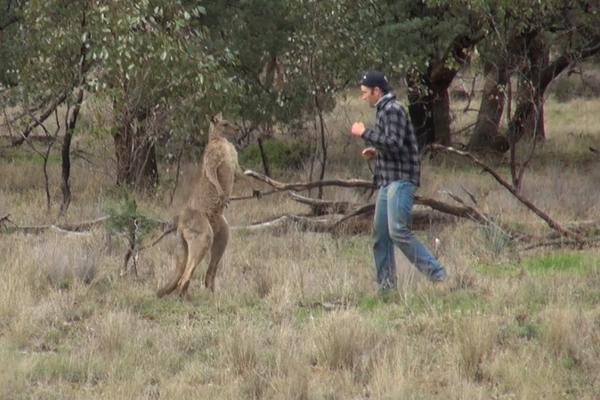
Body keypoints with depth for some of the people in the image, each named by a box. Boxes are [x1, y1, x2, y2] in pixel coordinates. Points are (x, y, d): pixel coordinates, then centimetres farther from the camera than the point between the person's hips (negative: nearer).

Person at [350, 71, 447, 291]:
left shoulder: (392, 110, -11)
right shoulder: (383, 110, 20)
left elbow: (394, 144, -22)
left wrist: (364, 133, -15)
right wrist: (376, 151, 14)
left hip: (401, 180, -10)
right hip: (388, 181, 10)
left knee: (398, 231, -19)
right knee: (380, 234, 9)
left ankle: (437, 274, -20)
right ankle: (385, 286, 13)